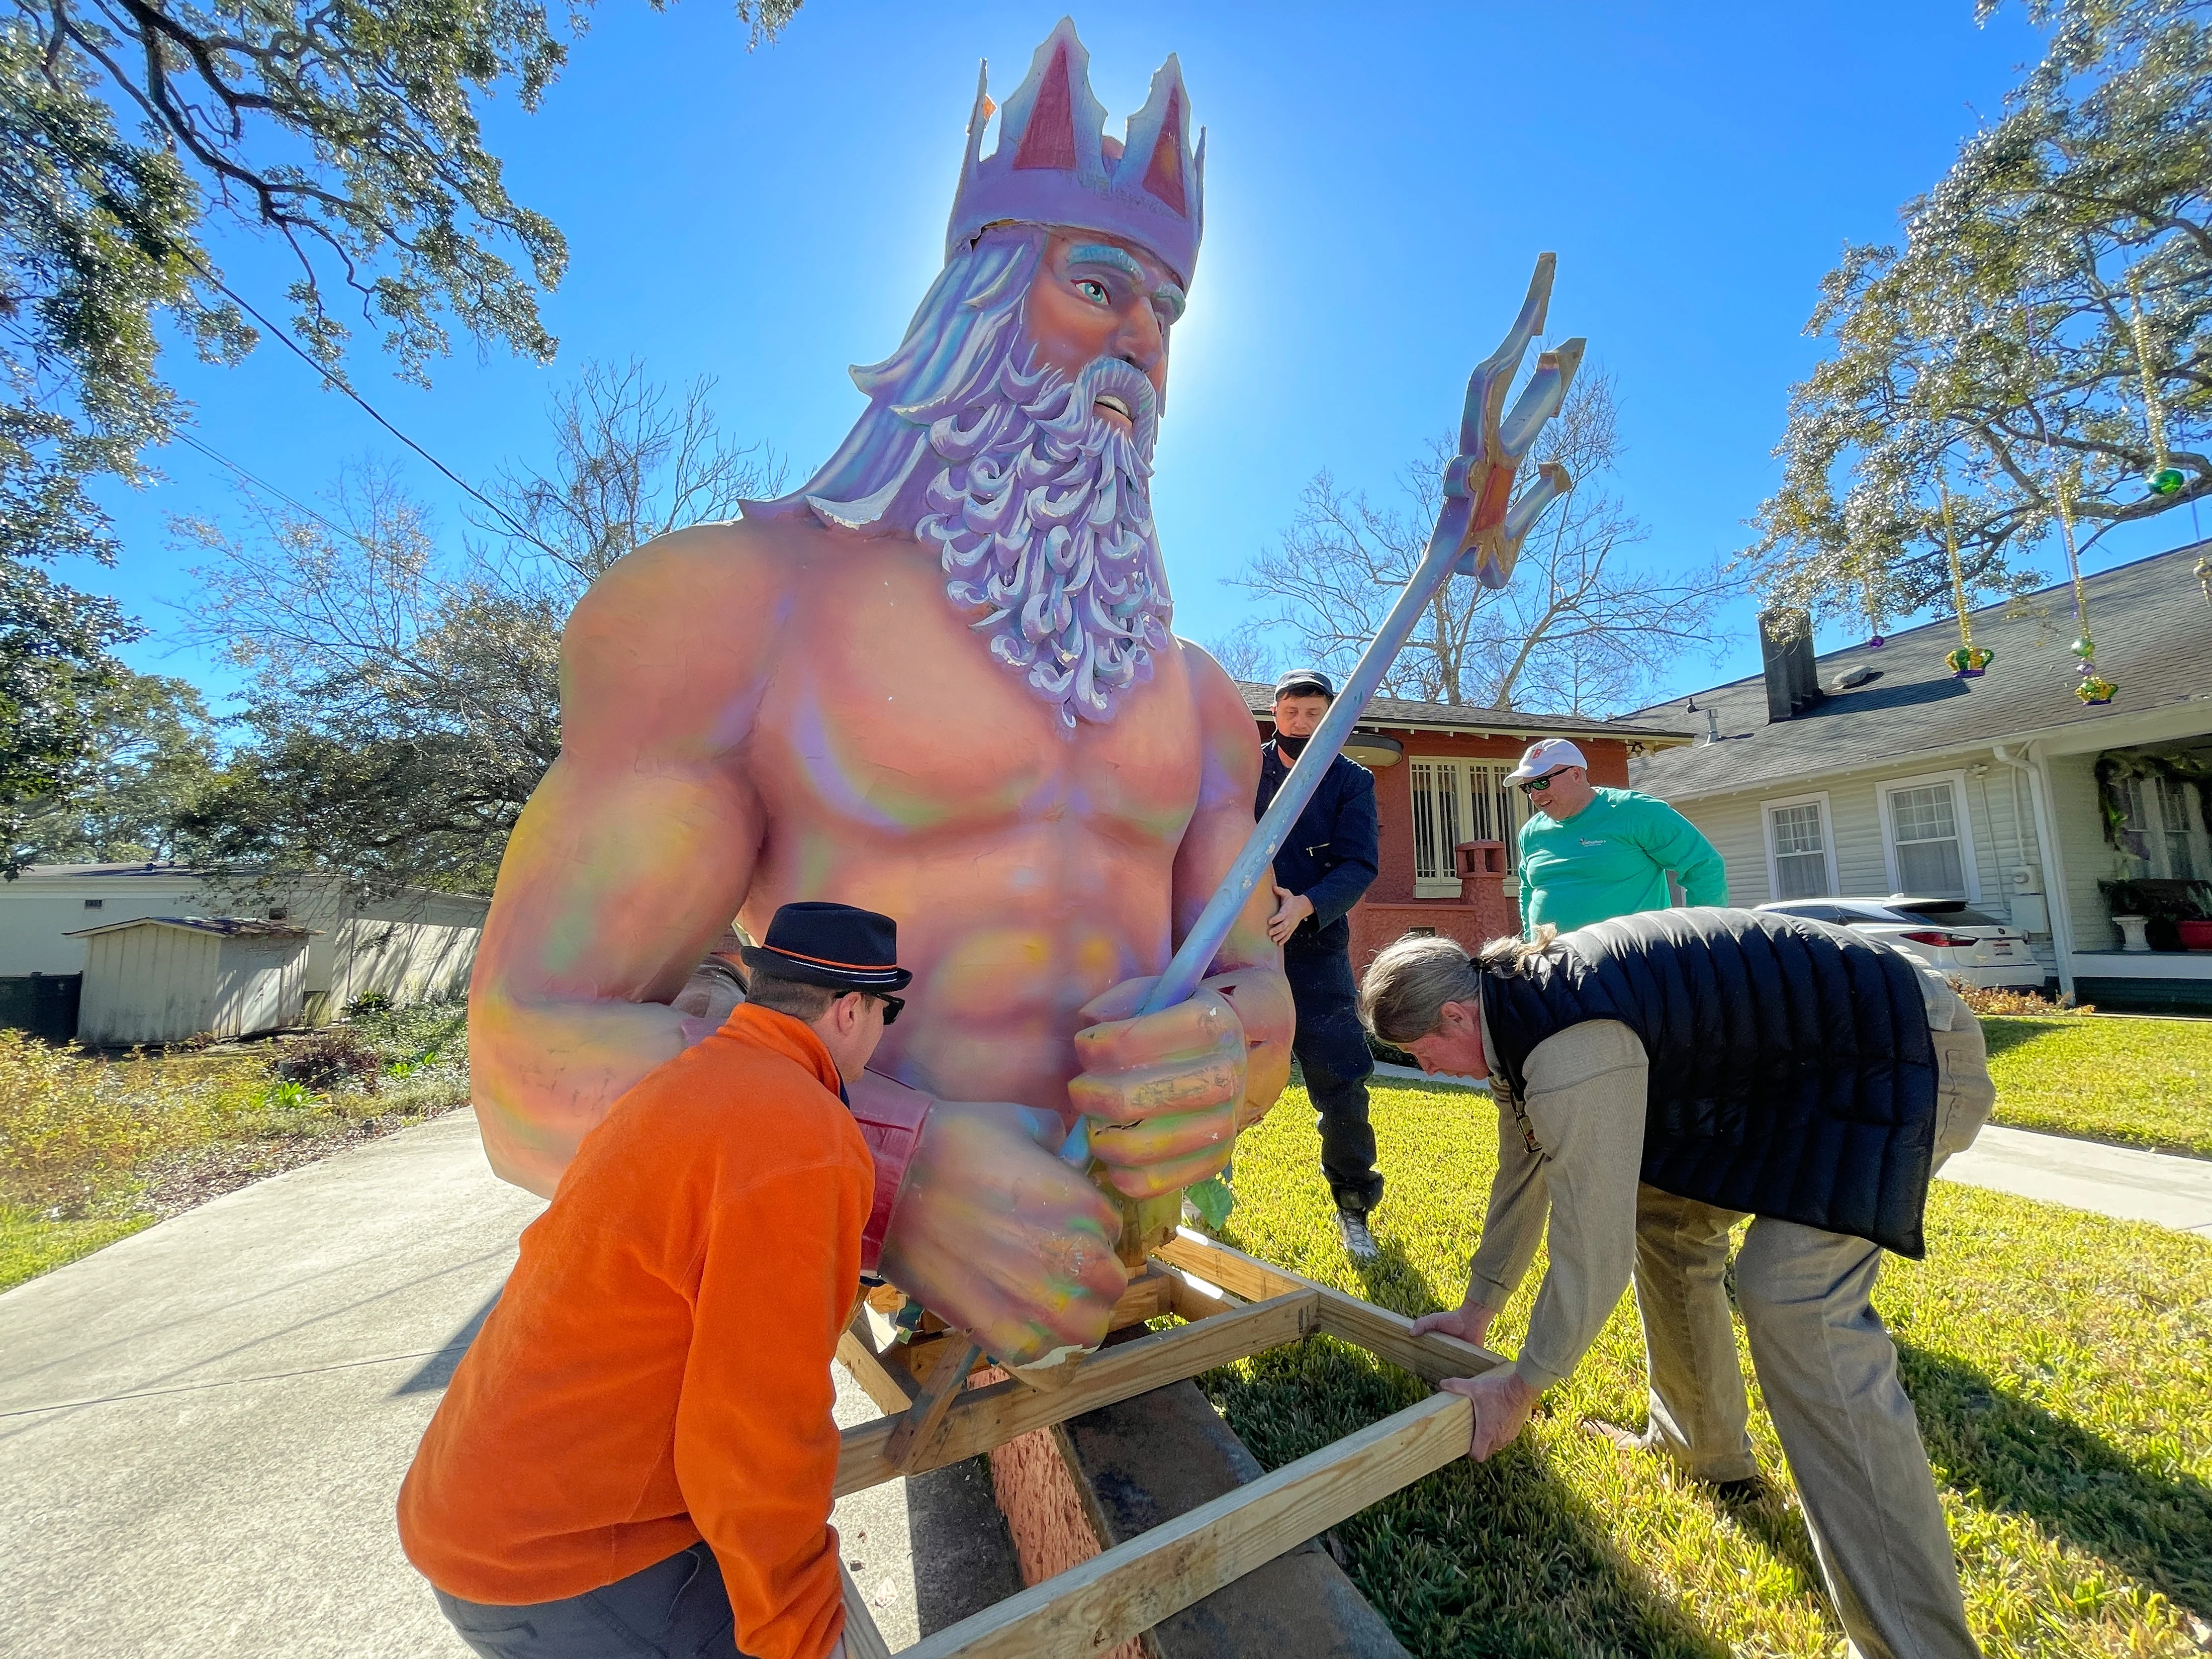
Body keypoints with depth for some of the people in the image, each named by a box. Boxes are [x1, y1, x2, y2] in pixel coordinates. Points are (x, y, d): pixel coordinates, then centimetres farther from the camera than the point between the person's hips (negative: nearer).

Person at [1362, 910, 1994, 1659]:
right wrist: (1478, 1310, 20)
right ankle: (1705, 1444, 30)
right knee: (1666, 1213, 13)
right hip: (1787, 1059, 10)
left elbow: (1592, 1246, -25)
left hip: (1892, 1056, -10)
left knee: (1796, 1300, -20)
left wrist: (1523, 1386, -9)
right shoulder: (1519, 1005, -1)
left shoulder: (1573, 1051, -32)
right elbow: (1523, 1171, 11)